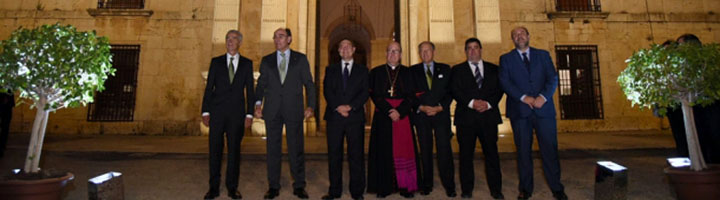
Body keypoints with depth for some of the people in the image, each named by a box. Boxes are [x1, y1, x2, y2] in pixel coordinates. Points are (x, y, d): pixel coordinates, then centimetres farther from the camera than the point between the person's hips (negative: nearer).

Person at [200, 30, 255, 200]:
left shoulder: (247, 63, 9)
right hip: (217, 112, 1)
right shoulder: (216, 62, 10)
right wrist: (205, 112, -1)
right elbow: (209, 88, 7)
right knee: (215, 149, 3)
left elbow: (250, 90, 6)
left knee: (234, 150, 4)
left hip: (237, 112, 0)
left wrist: (249, 114, -2)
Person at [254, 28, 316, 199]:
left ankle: (299, 186, 14)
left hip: (294, 110, -2)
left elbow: (309, 83, 5)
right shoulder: (266, 60, 13)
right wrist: (258, 103, -5)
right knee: (273, 148, 6)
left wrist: (310, 106, -5)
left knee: (296, 148, 2)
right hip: (272, 110, 2)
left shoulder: (301, 59, 8)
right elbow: (261, 84, 11)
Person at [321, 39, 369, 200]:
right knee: (334, 154, 3)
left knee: (356, 155, 1)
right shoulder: (330, 69, 16)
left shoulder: (362, 70, 13)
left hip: (355, 116, -1)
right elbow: (327, 91, 4)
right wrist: (338, 107, -11)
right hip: (334, 116, 1)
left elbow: (365, 93, 2)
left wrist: (350, 106, -12)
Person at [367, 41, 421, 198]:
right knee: (383, 150, 0)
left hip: (403, 115, 0)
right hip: (382, 115, 0)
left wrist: (399, 111, -13)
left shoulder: (407, 72, 10)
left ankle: (405, 186, 7)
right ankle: (383, 187, 7)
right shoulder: (376, 72, 9)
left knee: (404, 149, -2)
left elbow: (411, 96, 3)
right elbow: (374, 95, 0)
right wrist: (389, 111, -12)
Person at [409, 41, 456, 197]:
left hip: (441, 114, 0)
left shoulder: (445, 69, 12)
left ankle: (449, 185, 7)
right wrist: (422, 107, -10)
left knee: (444, 149, -4)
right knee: (425, 150, 4)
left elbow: (450, 91, 6)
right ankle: (427, 184, 14)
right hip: (421, 115, 0)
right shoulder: (413, 71, 10)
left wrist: (440, 107, -8)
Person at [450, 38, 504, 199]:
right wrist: (471, 102, -15)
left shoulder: (493, 69, 16)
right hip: (466, 117, -1)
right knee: (466, 154, 3)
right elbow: (455, 91, -2)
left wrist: (488, 103, -11)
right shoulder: (458, 70, 11)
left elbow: (499, 89, 6)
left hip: (489, 116, 1)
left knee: (491, 153, 3)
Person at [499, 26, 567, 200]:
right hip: (519, 111, -1)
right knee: (523, 151, 4)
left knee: (550, 148, 3)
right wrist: (523, 97, -15)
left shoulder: (543, 55, 14)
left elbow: (553, 78, 4)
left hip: (544, 108, 1)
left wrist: (543, 96, -13)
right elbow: (504, 82, -3)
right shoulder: (506, 59, 10)